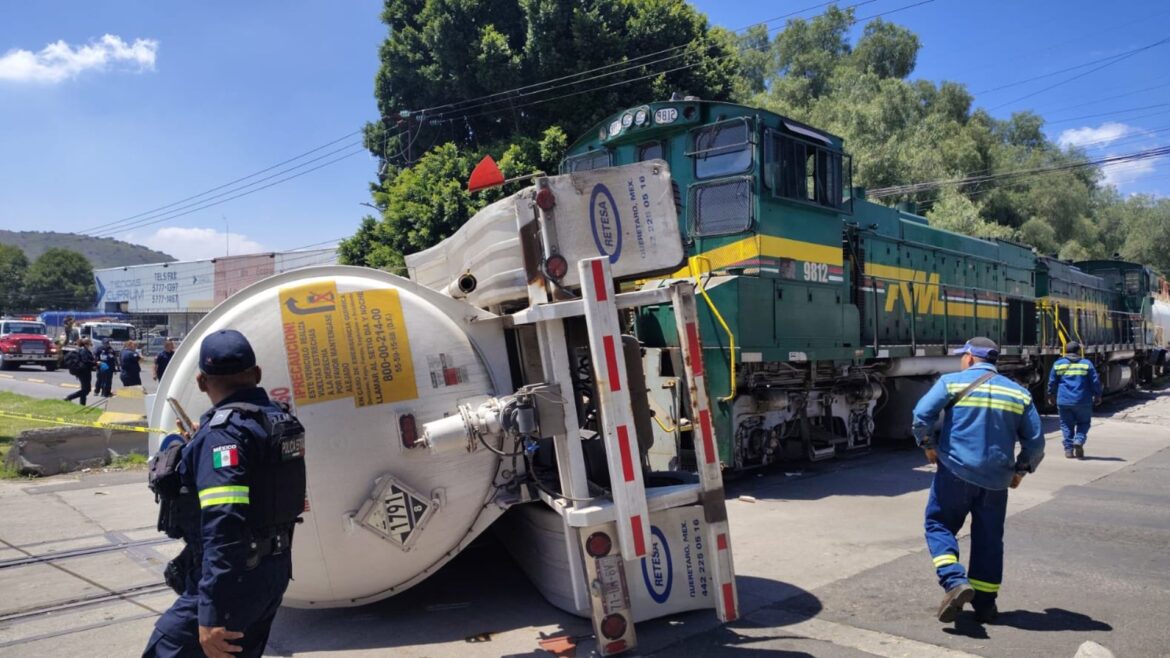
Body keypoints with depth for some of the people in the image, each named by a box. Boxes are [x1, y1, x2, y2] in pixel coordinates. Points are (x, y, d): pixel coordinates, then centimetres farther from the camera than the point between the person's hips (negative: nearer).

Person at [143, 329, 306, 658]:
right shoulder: (281, 419, 7)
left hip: (233, 579, -9)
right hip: (275, 570, 9)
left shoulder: (223, 433, -19)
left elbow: (223, 528, -28)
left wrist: (211, 615, -30)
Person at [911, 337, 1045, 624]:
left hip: (955, 472, -3)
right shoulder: (1019, 393, 8)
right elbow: (1036, 441, 7)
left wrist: (928, 445, 4)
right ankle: (984, 605, 19)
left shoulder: (951, 382, -3)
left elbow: (921, 416, -13)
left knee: (939, 524, 9)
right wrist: (1020, 470, 20)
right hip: (996, 479, 4)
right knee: (989, 538, 14)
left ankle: (955, 582, -12)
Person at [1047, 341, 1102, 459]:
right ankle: (1079, 440, -9)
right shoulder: (1086, 364, 1)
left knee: (1067, 425, 9)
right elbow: (1095, 381, 2)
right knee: (1083, 422, 15)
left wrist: (1051, 395, 21)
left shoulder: (1058, 364, 3)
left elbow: (1052, 382, 7)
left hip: (1064, 401, 1)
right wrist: (1097, 396, 15)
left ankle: (1068, 450, 5)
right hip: (1082, 401, -1)